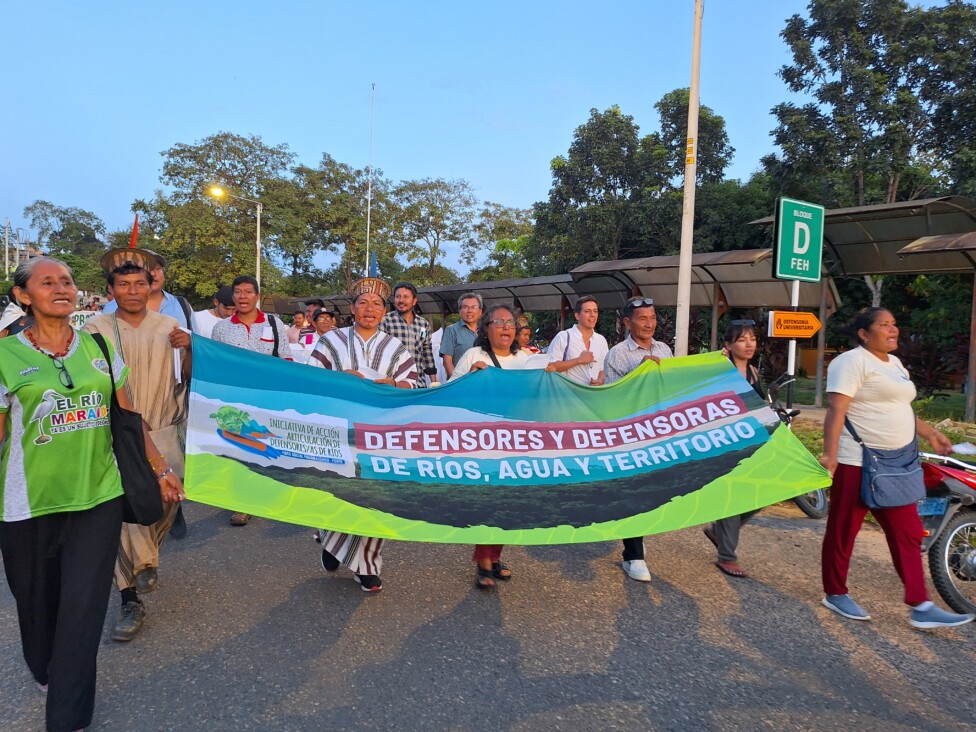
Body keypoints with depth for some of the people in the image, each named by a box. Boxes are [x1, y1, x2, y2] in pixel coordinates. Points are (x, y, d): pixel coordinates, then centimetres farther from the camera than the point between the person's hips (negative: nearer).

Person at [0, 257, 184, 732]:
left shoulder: (98, 347, 3)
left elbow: (128, 417, 9)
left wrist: (161, 469, 10)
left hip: (98, 494, 2)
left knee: (83, 605, 2)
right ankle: (45, 671, 48)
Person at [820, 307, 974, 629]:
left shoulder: (894, 363, 18)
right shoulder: (852, 361, -12)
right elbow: (836, 410, -21)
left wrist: (930, 433, 23)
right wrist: (829, 454, -29)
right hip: (857, 463, -9)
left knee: (907, 534, 8)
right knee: (844, 530, 3)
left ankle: (920, 608, 14)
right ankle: (835, 594, 17)